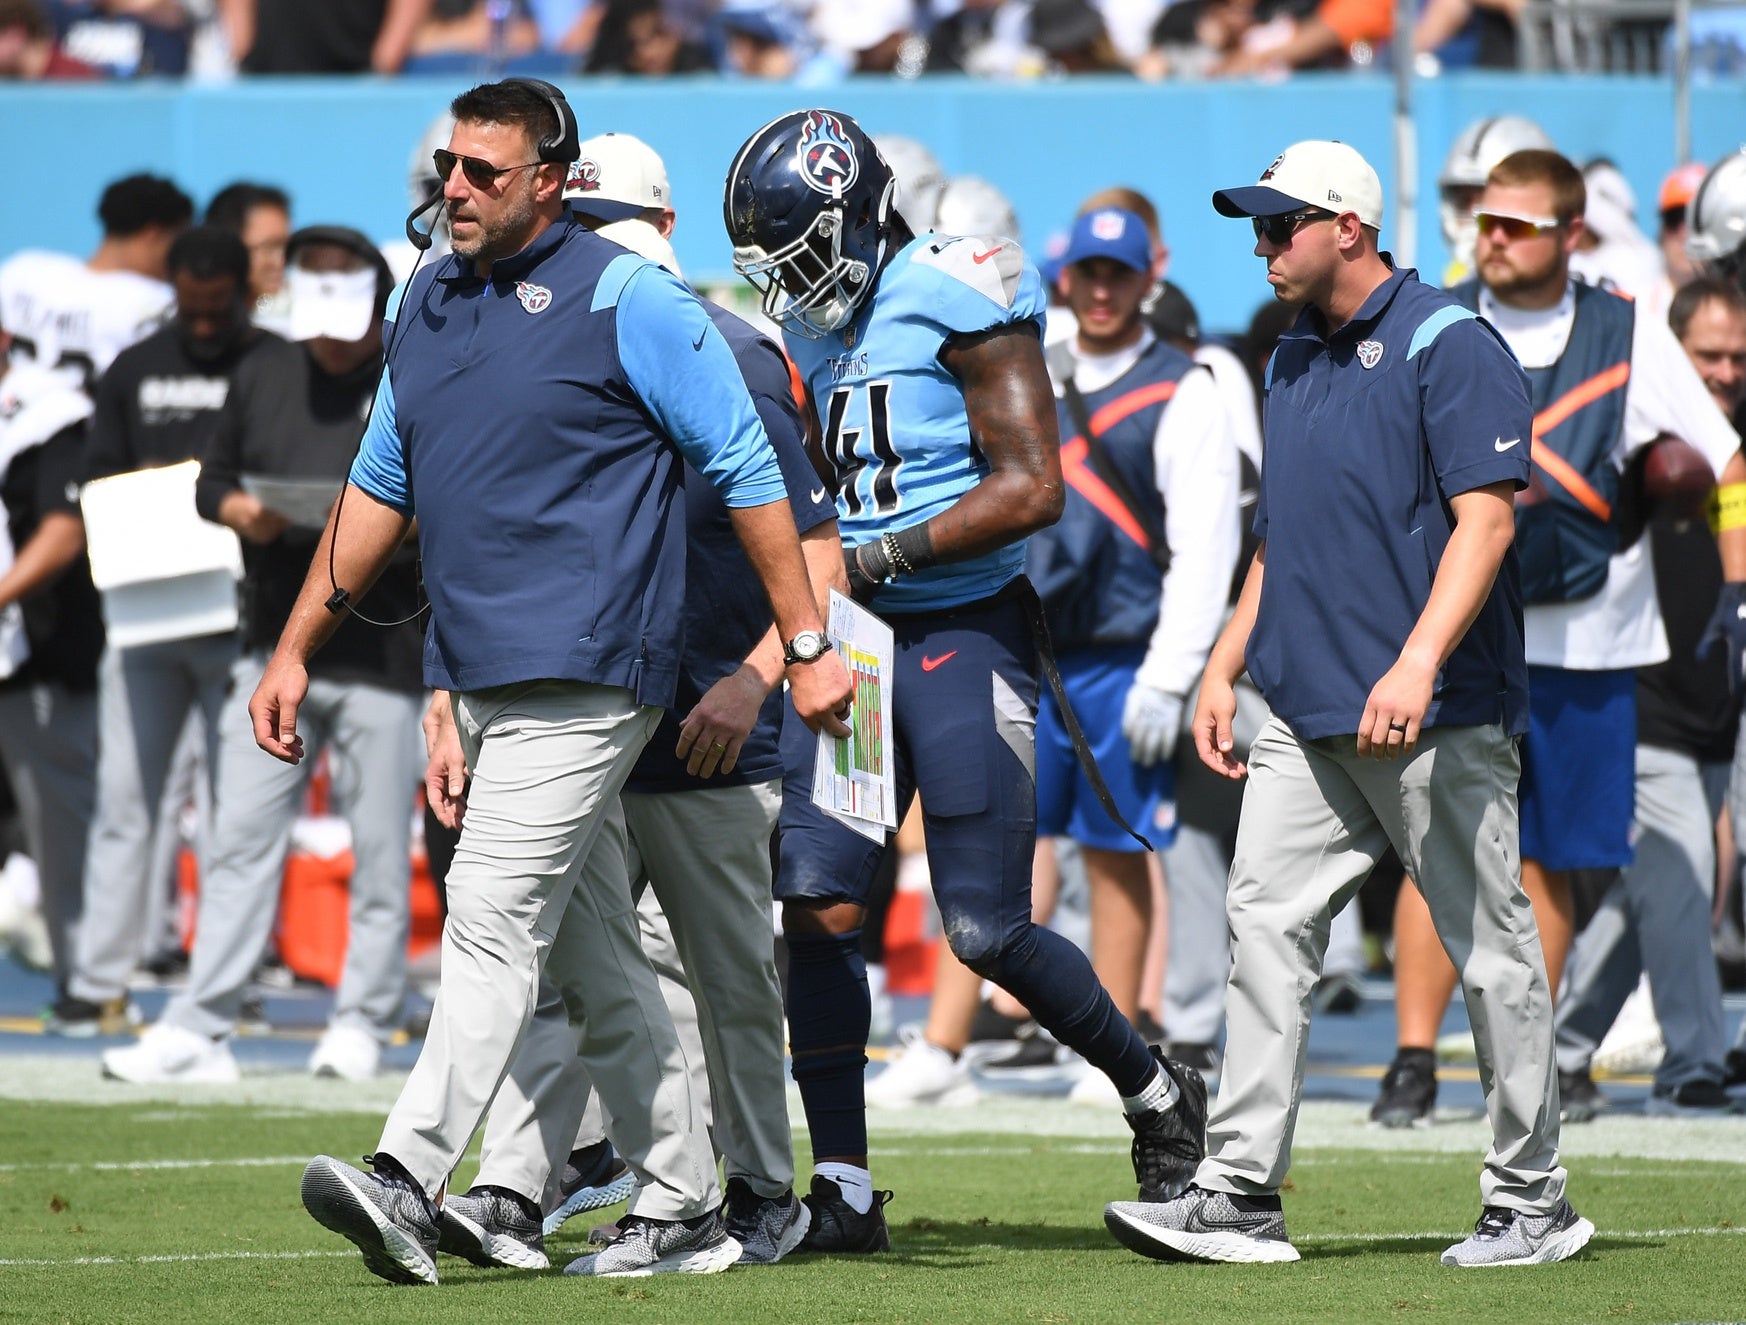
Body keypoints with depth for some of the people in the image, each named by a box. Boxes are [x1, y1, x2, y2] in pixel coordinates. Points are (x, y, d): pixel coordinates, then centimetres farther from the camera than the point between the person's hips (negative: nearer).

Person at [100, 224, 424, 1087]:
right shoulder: (266, 374, 12)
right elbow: (210, 480, 18)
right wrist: (238, 510, -4)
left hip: (382, 652, -4)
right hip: (273, 650, 4)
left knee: (379, 847, 2)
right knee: (242, 838, 0)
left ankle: (363, 1023, 12)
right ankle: (201, 1028, -2)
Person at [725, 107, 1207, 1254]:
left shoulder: (955, 299, -13)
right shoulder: (822, 327, 12)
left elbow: (1034, 489, -17)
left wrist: (879, 557, -19)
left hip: (965, 634, -7)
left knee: (987, 931, -6)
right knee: (816, 904, -4)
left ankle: (1160, 1097, 18)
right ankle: (843, 1190, 1)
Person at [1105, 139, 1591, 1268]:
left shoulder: (1446, 346, -9)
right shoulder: (1294, 363, 18)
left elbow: (1485, 519, -17)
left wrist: (1416, 664, -27)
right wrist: (1224, 671, 19)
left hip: (1435, 715, -8)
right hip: (1307, 711, 8)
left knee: (1492, 950, 0)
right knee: (1267, 924, -1)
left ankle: (1533, 1202, 8)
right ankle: (1242, 1195, -2)